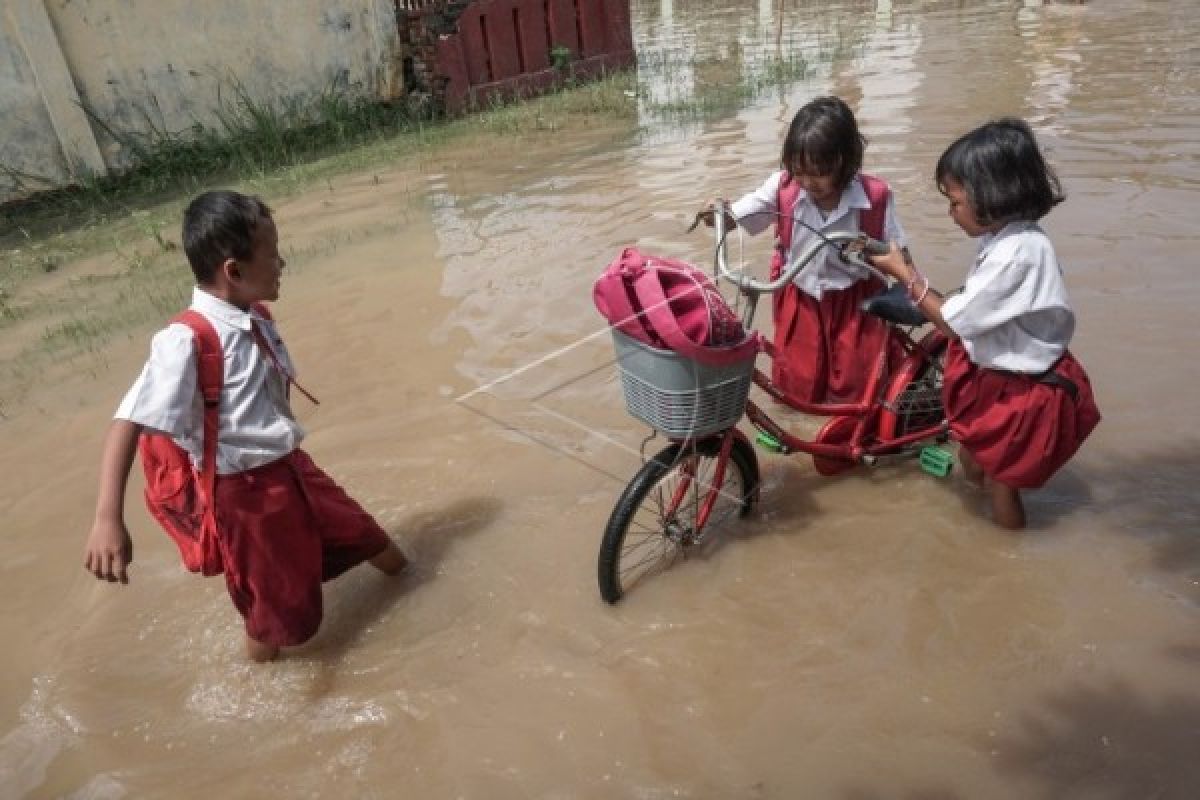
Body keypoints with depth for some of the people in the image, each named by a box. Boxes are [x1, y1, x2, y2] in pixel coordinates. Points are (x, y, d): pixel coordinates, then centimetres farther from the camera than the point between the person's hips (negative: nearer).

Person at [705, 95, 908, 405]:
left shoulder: (875, 196, -19)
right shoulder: (782, 186, -16)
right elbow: (733, 219, -9)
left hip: (854, 303, -1)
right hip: (799, 302, 2)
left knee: (855, 386, 8)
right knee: (797, 385, 14)